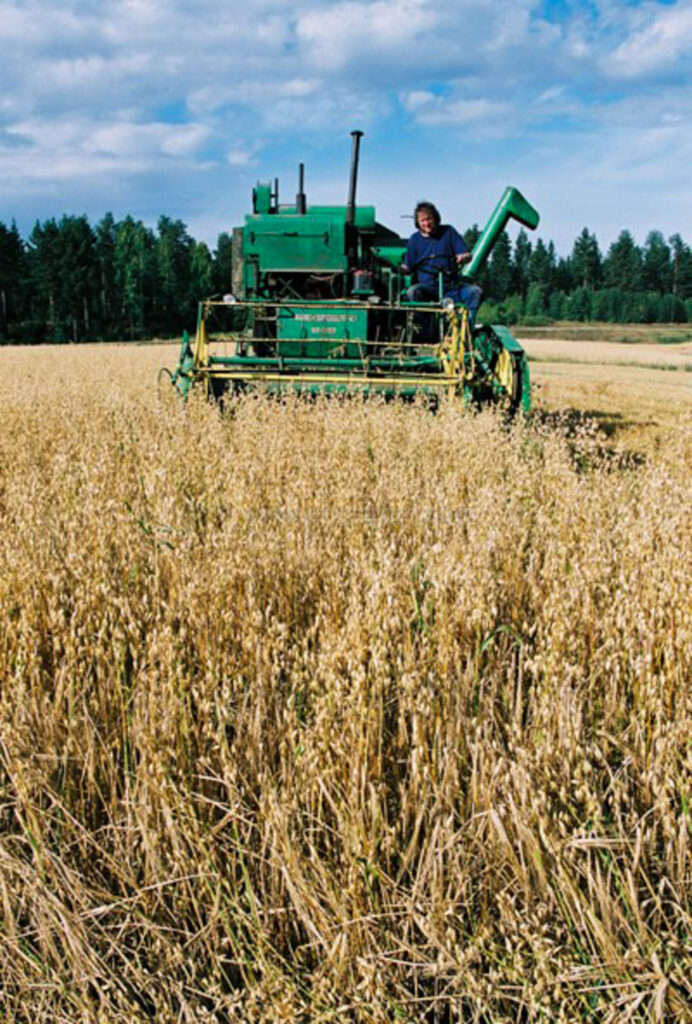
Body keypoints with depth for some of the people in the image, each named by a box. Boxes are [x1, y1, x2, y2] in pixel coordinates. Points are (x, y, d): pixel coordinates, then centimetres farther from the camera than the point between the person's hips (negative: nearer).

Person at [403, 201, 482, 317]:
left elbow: (468, 255, 6)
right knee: (412, 292, -33)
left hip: (451, 286, 1)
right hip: (428, 287, -1)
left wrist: (462, 258, -19)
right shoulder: (415, 239, 10)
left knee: (475, 291, -24)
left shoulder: (448, 232, 9)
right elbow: (407, 267, 10)